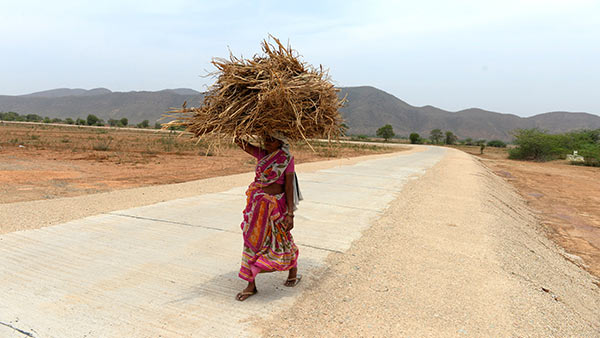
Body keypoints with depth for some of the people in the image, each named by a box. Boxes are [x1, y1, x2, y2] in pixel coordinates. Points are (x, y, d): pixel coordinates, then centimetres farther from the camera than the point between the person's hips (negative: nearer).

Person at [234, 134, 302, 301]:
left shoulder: (286, 158, -9)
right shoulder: (262, 154, 5)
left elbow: (289, 187, -11)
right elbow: (242, 144, -7)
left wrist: (290, 214, -13)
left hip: (276, 205, -5)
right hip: (257, 204, 5)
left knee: (281, 241, 8)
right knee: (252, 242, 7)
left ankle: (293, 272, 38)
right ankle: (251, 285, 20)